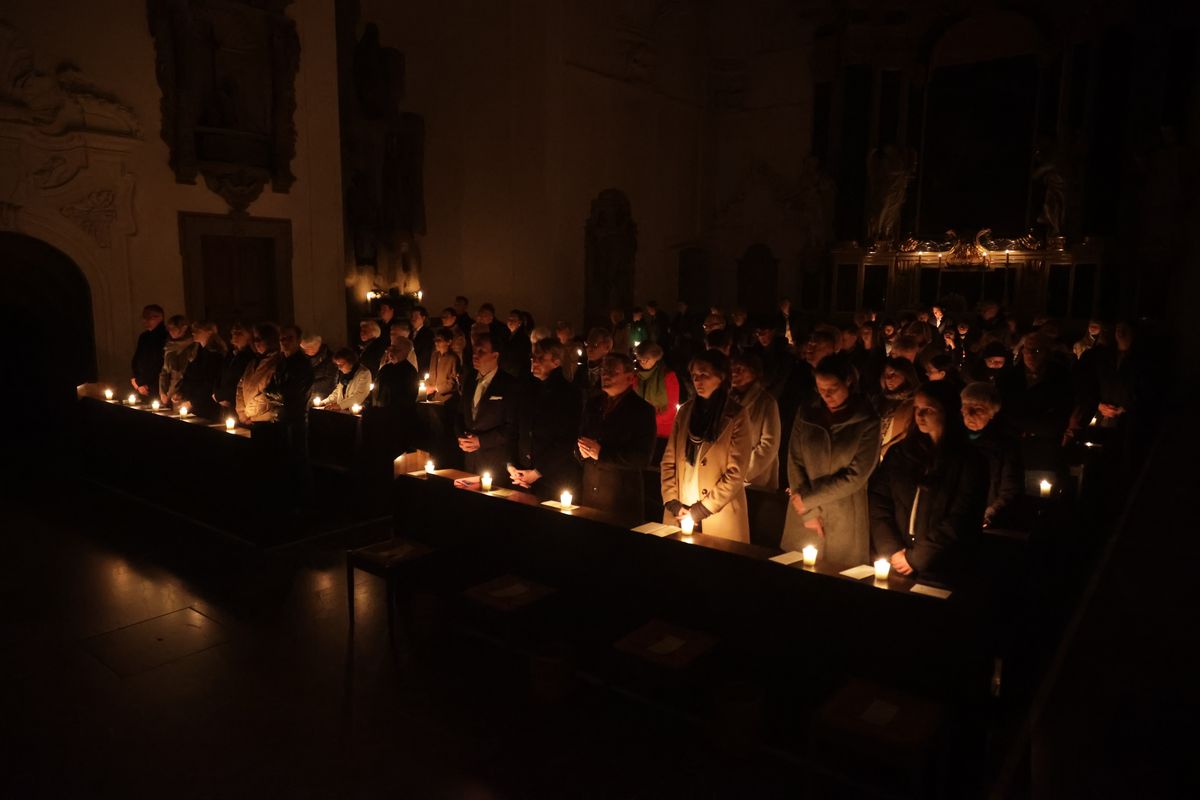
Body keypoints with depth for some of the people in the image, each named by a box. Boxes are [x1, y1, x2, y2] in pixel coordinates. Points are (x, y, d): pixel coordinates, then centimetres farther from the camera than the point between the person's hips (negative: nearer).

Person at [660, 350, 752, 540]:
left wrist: (700, 510, -11)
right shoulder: (685, 411, 6)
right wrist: (672, 503, -5)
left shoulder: (736, 416, -6)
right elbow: (668, 461, 6)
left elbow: (736, 473, -10)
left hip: (719, 519, -4)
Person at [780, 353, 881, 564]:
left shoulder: (867, 421, -7)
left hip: (844, 522, -2)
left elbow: (856, 476, -9)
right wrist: (808, 512, -5)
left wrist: (808, 498, -9)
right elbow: (795, 462, 1)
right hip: (802, 518, 3)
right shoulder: (806, 412, 1)